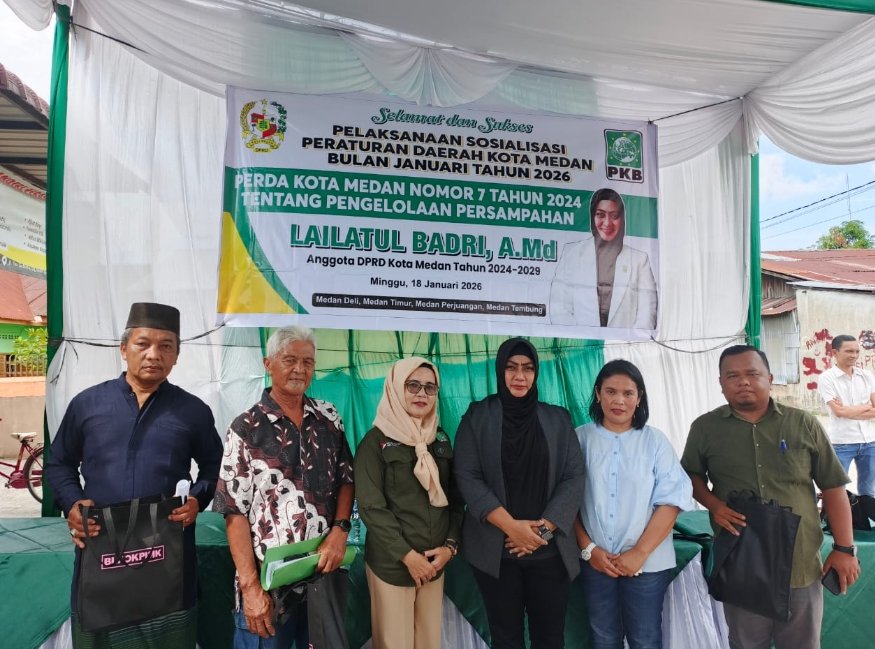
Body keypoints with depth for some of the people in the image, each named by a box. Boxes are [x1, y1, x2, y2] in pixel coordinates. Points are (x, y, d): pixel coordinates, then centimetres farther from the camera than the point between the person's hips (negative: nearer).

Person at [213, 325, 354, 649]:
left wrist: (340, 529, -9)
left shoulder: (329, 418, 3)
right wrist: (251, 586, -12)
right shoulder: (246, 428, -8)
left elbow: (346, 478, 8)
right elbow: (235, 512, -9)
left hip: (325, 572, 4)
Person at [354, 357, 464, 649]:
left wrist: (450, 545, -3)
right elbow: (370, 506, -12)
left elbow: (455, 498, 9)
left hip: (435, 562, 5)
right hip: (391, 563, -4)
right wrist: (407, 555, -13)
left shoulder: (441, 439, 7)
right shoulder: (376, 440, -8)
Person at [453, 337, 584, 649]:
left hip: (549, 550, 2)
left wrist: (544, 528, -11)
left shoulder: (558, 419, 6)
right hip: (495, 549, -1)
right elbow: (467, 477, -7)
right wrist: (511, 526, -15)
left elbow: (574, 477, 1)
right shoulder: (477, 417, 0)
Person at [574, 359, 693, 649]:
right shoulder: (580, 439, -2)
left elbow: (671, 500, -8)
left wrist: (640, 552, -12)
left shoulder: (655, 440, -4)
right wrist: (588, 549, -7)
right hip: (595, 561, 1)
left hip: (647, 562, -1)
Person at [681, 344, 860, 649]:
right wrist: (713, 504, -10)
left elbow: (833, 488, 2)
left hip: (802, 569, 1)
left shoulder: (804, 424, -1)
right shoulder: (705, 428, -2)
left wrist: (844, 548, 0)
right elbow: (691, 475, 9)